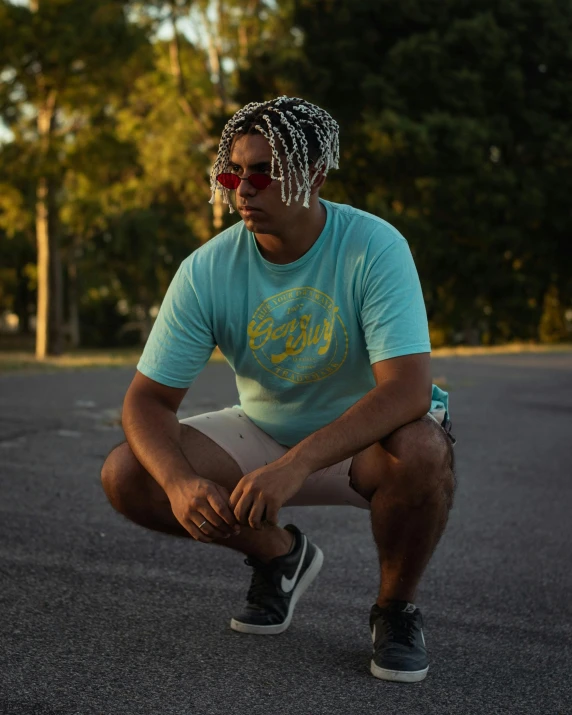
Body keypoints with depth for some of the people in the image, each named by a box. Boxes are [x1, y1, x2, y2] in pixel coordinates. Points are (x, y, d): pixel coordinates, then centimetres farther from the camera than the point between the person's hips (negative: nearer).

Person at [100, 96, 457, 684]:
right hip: (262, 433, 3)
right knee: (126, 475, -16)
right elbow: (147, 399, -14)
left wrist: (296, 464, -47)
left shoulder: (374, 248, -24)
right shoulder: (207, 270, -15)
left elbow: (408, 389, -35)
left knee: (423, 453, -38)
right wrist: (179, 482, -36)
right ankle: (278, 555, 9)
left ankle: (395, 607, -6)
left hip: (366, 439, -3)